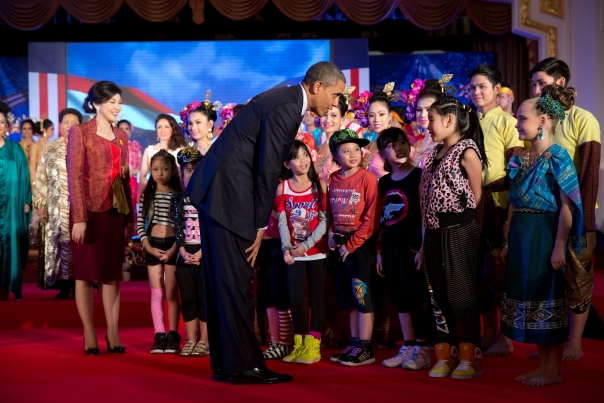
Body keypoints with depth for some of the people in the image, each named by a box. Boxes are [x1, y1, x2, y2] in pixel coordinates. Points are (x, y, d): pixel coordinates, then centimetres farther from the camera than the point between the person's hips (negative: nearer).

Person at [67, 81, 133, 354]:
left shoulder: (121, 137, 14)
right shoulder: (80, 132, -3)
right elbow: (75, 176, -10)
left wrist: (130, 216, 10)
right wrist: (80, 217, -17)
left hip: (115, 211, 5)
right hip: (90, 210, -5)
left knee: (112, 273, 5)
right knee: (86, 273, 1)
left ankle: (113, 335, 8)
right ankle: (89, 337, 4)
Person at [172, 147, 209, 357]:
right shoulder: (178, 199, 10)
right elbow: (178, 228, 4)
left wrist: (199, 253, -15)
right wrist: (183, 252, -10)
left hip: (205, 254, -3)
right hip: (185, 254, 3)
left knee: (204, 298, -2)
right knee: (187, 298, 5)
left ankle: (204, 341, 4)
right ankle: (191, 340, 11)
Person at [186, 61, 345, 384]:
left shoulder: (287, 102, 15)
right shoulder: (284, 108, -16)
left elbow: (268, 164, 16)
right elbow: (268, 169, -17)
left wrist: (260, 224, 13)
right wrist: (260, 226, -11)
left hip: (216, 190, 10)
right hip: (228, 193, -10)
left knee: (222, 281, 12)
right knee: (237, 282, -5)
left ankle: (224, 363, 18)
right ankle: (243, 365, 2)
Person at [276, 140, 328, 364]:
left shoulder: (320, 186, -3)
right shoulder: (283, 188, 3)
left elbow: (324, 220, -8)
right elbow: (282, 221, -1)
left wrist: (306, 244, -16)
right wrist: (286, 248, -14)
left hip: (317, 251, -2)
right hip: (293, 253, 2)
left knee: (315, 298, 4)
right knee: (295, 300, 5)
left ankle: (313, 345, 10)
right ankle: (299, 344, 18)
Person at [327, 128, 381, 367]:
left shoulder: (367, 178, -11)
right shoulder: (333, 179, 7)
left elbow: (372, 218, -14)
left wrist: (351, 244, -14)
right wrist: (332, 234, -1)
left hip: (361, 243, -6)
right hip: (339, 244, 6)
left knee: (363, 294, -2)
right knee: (348, 296, 12)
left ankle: (365, 348, 4)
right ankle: (354, 343, 22)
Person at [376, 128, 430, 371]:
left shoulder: (418, 176, -5)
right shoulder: (384, 182, 13)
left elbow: (425, 215, -10)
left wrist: (422, 247, -16)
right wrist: (379, 251, 13)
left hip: (411, 245, -6)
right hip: (391, 247, 6)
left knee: (413, 297, -5)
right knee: (399, 297, 10)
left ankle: (423, 350, 5)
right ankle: (408, 348, 18)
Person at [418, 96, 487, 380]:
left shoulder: (466, 152, -6)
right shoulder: (434, 154, 15)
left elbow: (478, 198, -5)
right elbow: (426, 201, 14)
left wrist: (474, 237, -4)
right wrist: (423, 245, 13)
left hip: (459, 232, -7)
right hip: (434, 234, 7)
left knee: (462, 296, -1)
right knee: (439, 298, 10)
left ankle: (470, 358, 10)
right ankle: (445, 357, 19)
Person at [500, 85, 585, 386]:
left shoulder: (556, 156, -11)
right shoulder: (520, 160, 11)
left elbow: (568, 206, -16)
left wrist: (559, 246, -19)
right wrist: (508, 243, 12)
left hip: (545, 236, -8)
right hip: (521, 237, 8)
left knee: (548, 302, 0)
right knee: (528, 300, 11)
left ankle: (555, 370, 11)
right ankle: (543, 365, 22)